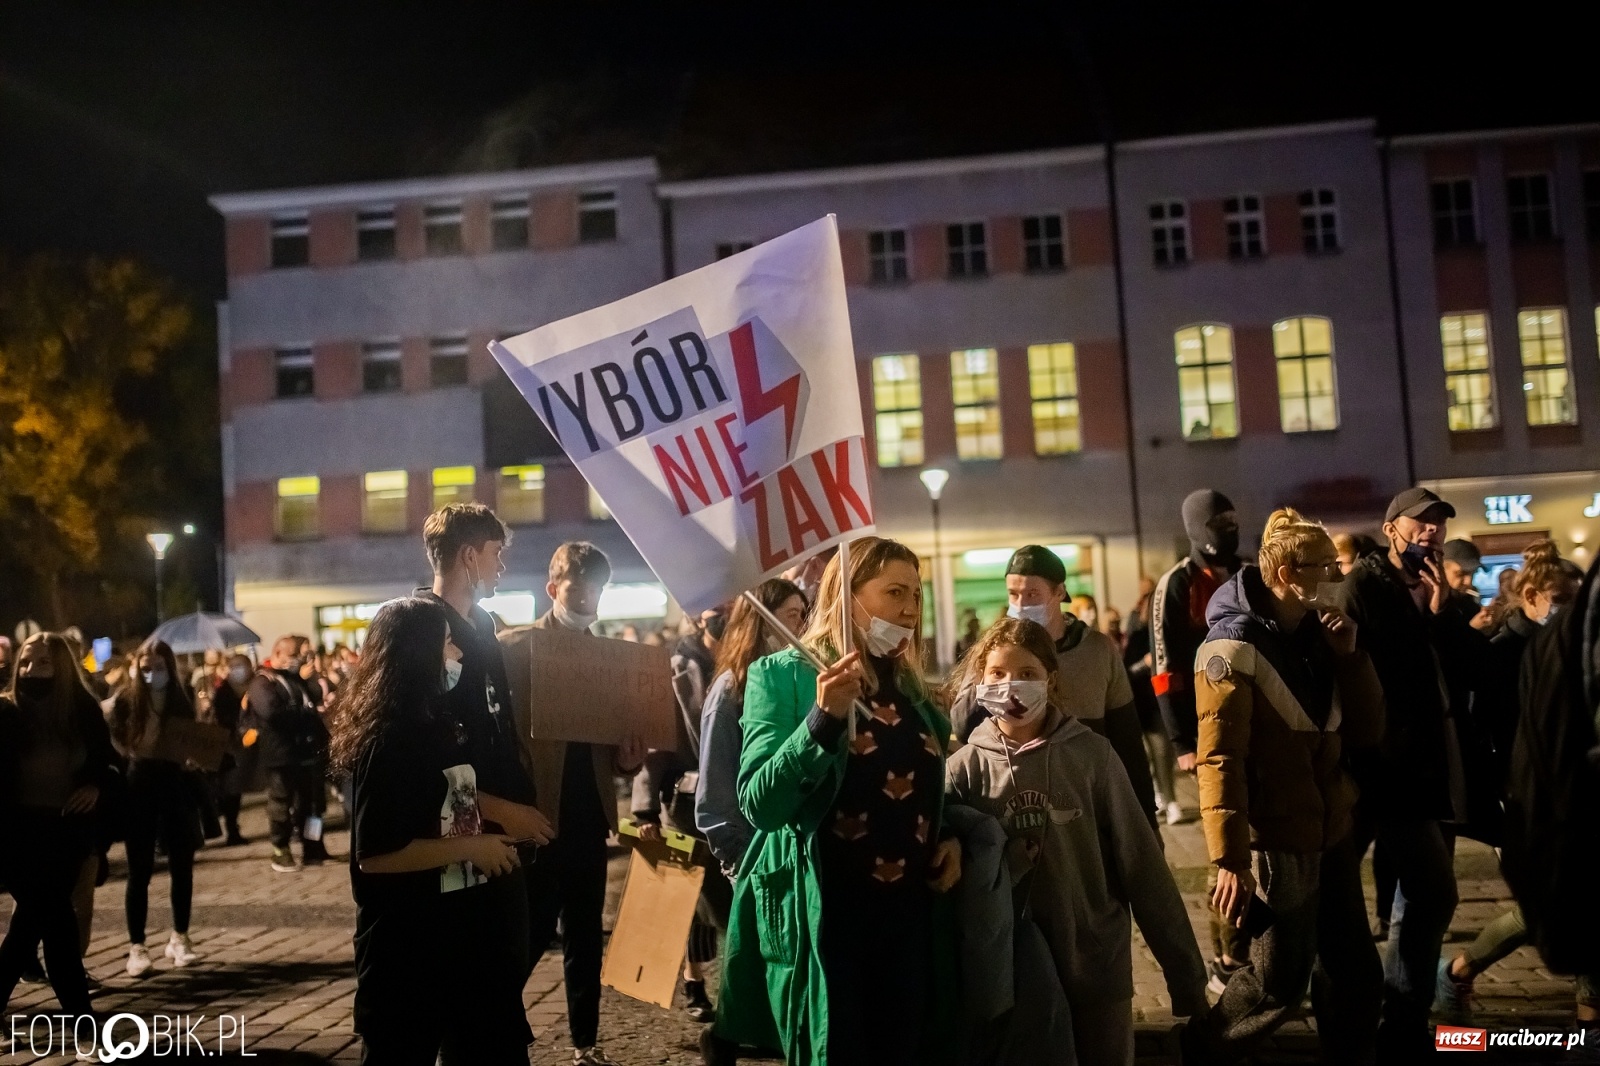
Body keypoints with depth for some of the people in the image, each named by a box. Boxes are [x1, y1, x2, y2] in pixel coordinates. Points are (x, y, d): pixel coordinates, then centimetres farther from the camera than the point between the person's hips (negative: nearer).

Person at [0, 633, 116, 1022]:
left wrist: (97, 786, -8)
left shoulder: (83, 711, 1)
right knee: (56, 917, -6)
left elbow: (107, 762, 11)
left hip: (65, 831, 4)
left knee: (32, 918, 12)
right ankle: (78, 1010, 3)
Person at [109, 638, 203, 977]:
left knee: (182, 867, 9)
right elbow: (114, 742, -4)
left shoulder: (181, 701, 4)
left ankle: (179, 938, 22)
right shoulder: (126, 701, -5)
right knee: (140, 871, 1)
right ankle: (136, 947, 8)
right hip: (140, 786, -3)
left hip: (176, 785, 3)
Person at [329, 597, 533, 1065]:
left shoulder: (436, 725, 10)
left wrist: (492, 826, 14)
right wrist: (469, 847, -20)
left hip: (463, 928, 9)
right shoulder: (388, 742, -19)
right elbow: (374, 854, -25)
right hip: (406, 943, -9)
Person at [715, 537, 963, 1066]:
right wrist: (823, 719, -31)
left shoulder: (911, 689, 11)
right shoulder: (783, 675, -8)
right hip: (821, 917, -6)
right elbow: (759, 803, -19)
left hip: (910, 913, 6)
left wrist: (950, 838, 3)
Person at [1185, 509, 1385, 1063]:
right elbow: (1220, 760, -20)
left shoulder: (1315, 636, 8)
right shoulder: (1235, 647, -16)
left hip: (1331, 832, 7)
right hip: (1277, 841, -7)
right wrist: (1230, 859, -23)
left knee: (1356, 971, 13)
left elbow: (1366, 731, 8)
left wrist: (1348, 654, -5)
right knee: (1279, 982, 4)